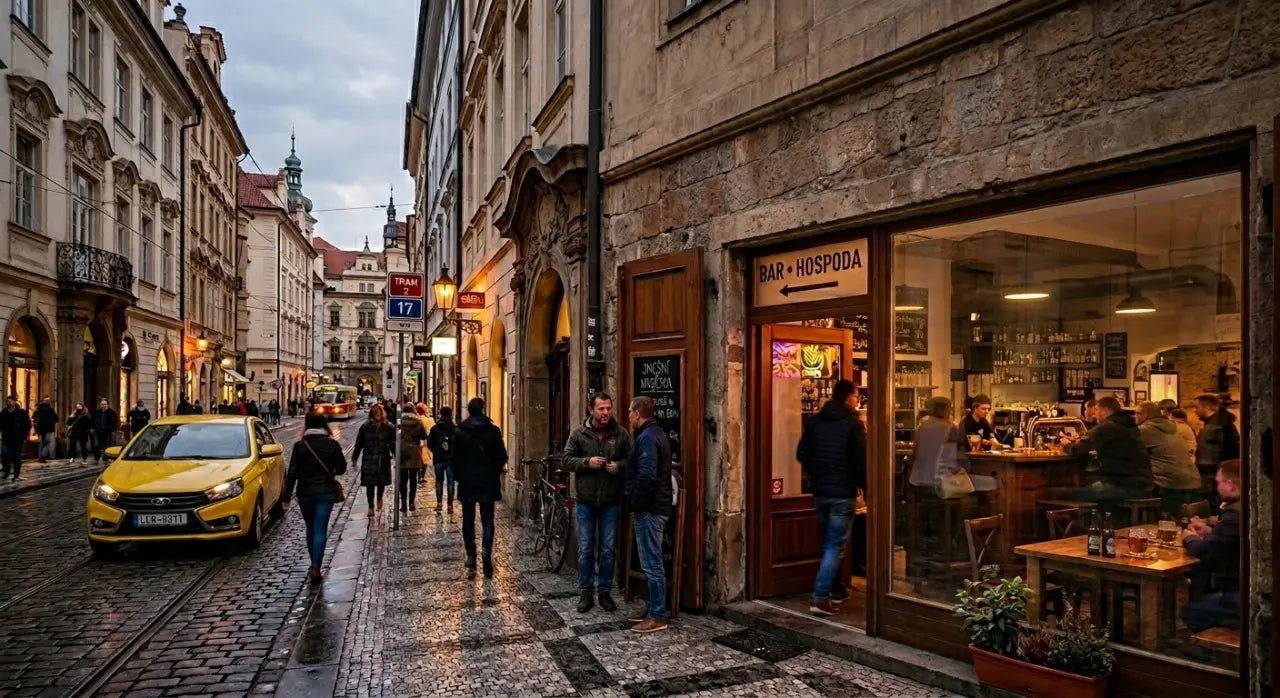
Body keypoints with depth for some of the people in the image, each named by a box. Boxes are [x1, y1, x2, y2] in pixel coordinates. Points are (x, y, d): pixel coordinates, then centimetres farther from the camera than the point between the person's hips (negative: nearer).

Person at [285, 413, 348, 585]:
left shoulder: (300, 446, -4)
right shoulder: (333, 445, -3)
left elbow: (292, 473, -5)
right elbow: (341, 468, 3)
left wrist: (286, 496, -1)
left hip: (305, 493, 1)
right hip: (326, 492, -1)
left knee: (311, 528, 18)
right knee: (320, 530, -1)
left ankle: (314, 564, 29)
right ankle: (315, 568, -11)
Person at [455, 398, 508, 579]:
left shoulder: (460, 431, -4)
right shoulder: (493, 430, -4)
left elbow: (454, 457, -3)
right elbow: (502, 457, -4)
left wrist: (458, 476, 10)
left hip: (467, 482, 0)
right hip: (488, 482, 0)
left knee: (468, 521, 9)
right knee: (487, 520, 6)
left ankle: (471, 561, 6)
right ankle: (486, 552, -15)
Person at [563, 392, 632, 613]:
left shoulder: (621, 434, -1)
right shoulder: (579, 433, -2)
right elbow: (567, 460, -2)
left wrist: (619, 466, -16)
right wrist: (587, 462, -18)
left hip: (611, 502, 1)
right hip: (585, 501, 0)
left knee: (608, 550, 9)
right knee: (585, 550, 8)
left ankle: (604, 591, 23)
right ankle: (585, 592, 20)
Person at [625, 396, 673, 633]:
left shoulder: (647, 438, -17)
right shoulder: (655, 433, 15)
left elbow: (646, 476, -26)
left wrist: (635, 503, -16)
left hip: (648, 509, -11)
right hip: (654, 507, 11)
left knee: (652, 563, -4)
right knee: (650, 562, 16)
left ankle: (658, 617, 2)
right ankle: (651, 609, 25)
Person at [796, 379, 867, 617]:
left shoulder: (814, 421, 5)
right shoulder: (853, 423, -10)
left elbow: (802, 454, 8)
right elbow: (861, 460, -11)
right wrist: (866, 488, -1)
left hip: (819, 491, 6)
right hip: (843, 492, -5)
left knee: (828, 542, 19)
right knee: (835, 546, -3)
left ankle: (835, 590, 28)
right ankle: (820, 598, -8)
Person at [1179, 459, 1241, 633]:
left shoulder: (1236, 512, -23)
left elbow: (1204, 552, -21)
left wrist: (1189, 539, -2)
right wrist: (1210, 531, 12)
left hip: (1240, 599, -10)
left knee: (1188, 611, 0)